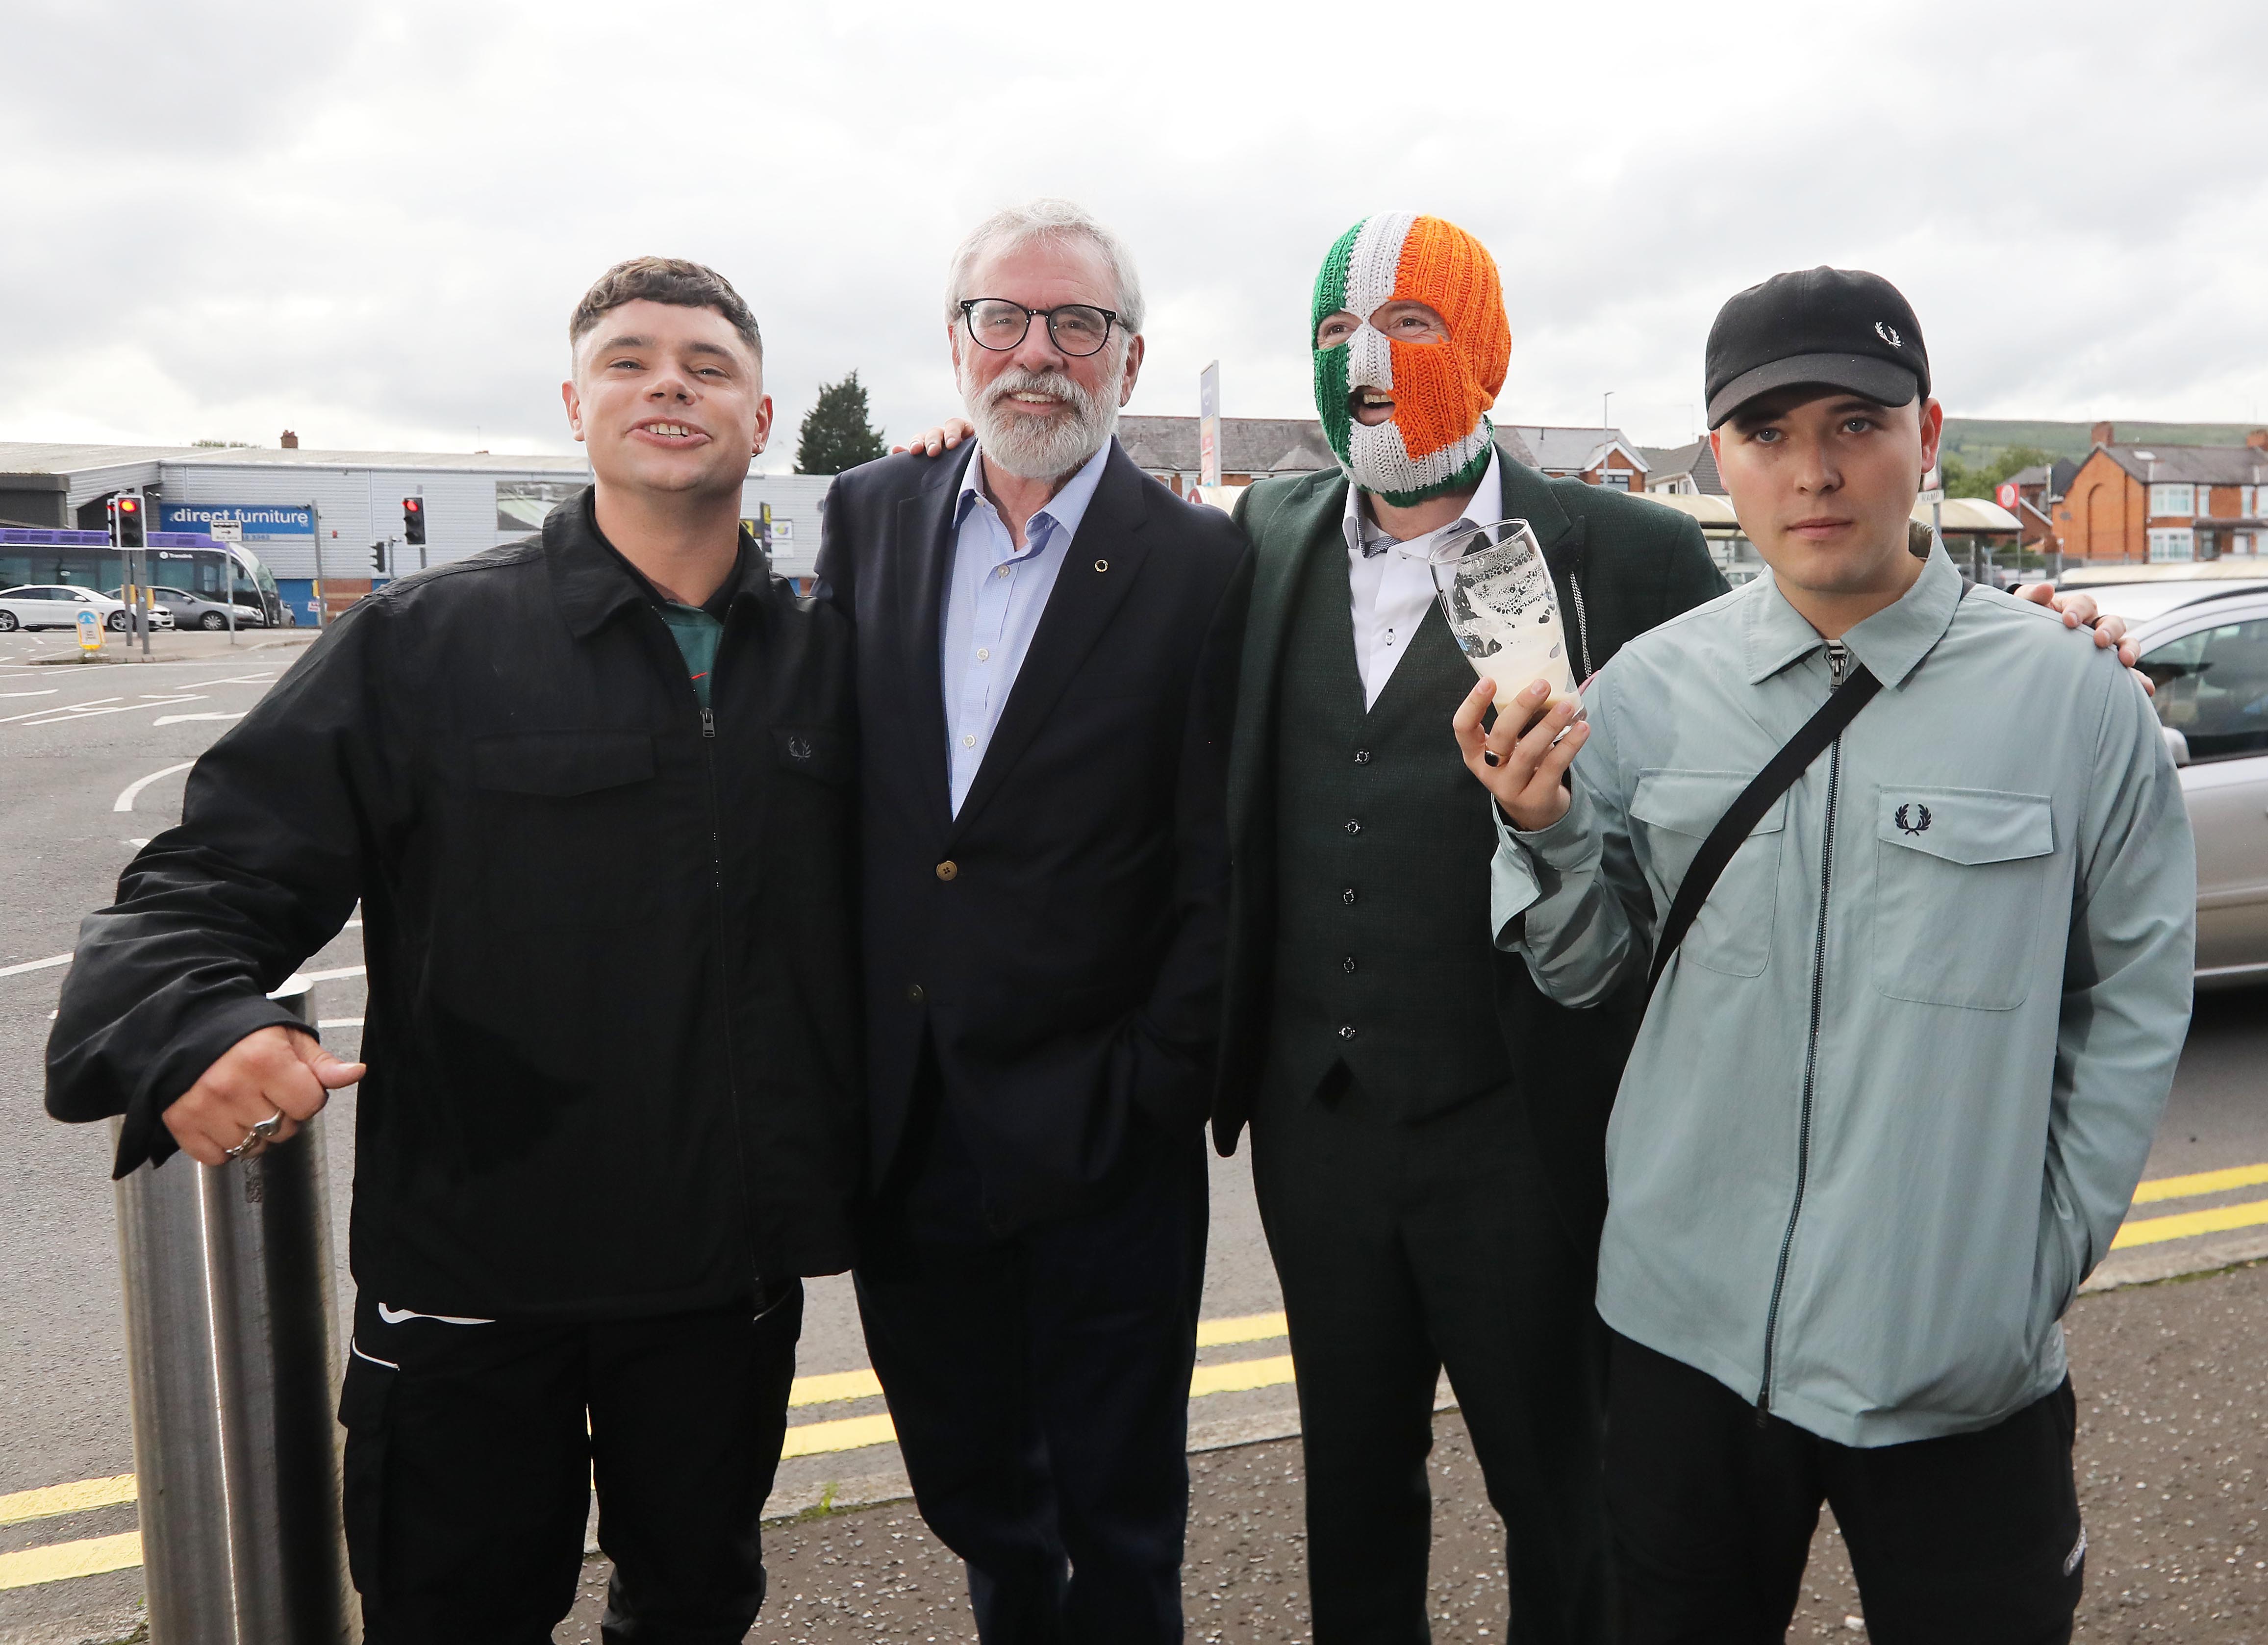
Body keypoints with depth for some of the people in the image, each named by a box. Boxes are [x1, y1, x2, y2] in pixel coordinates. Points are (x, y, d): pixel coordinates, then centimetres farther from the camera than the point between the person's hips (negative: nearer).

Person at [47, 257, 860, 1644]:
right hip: (470, 1263, -2)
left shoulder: (827, 656, 3)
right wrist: (188, 1026, -27)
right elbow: (215, 878, -11)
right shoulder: (426, 643, -6)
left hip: (730, 1268, 3)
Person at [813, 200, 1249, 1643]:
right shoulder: (868, 519, 5)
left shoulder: (1201, 566, -7)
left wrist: (1150, 1087, -12)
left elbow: (1219, 871, -8)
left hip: (1098, 1147, -4)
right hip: (900, 1130, 4)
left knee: (1119, 1523, 14)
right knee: (972, 1497, 23)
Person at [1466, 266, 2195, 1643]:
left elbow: (2135, 1009, 0)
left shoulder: (2078, 700, -6)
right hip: (1684, 1336, 2)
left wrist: (2043, 1264, -3)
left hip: (1964, 1373, -1)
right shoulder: (1646, 688, -2)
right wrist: (1544, 834, -16)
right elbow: (1589, 973, 3)